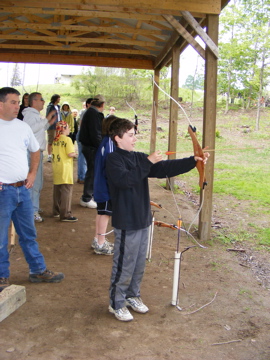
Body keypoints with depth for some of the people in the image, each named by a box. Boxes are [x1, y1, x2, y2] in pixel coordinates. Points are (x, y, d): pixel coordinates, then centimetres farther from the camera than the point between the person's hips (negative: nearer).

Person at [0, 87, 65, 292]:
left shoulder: (23, 127, 7)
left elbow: (35, 151, 22)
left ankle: (38, 271, 29)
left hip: (23, 189, 6)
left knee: (28, 234, 17)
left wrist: (33, 173, 9)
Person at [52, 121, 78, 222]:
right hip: (65, 169, -8)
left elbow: (53, 152, 15)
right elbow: (70, 154, -20)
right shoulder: (67, 139, -13)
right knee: (66, 191, -4)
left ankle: (56, 211, 27)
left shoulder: (55, 140, 8)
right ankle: (65, 215, -3)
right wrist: (74, 154, -1)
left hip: (56, 168, 8)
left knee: (57, 190, 16)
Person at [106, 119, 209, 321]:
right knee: (124, 265, 3)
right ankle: (117, 304, 20)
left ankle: (132, 296, 36)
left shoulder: (138, 158, 9)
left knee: (139, 263, 18)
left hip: (142, 220, 7)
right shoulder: (113, 159, -11)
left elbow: (165, 168, 1)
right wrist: (148, 162, -28)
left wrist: (193, 161, -8)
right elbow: (125, 179, -29)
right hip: (126, 223, -7)